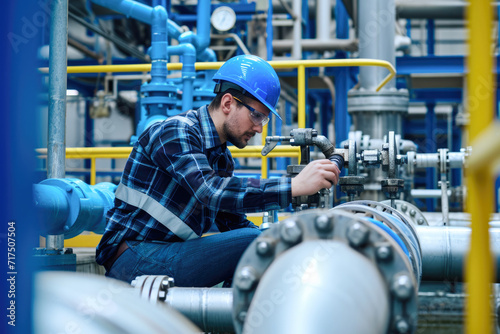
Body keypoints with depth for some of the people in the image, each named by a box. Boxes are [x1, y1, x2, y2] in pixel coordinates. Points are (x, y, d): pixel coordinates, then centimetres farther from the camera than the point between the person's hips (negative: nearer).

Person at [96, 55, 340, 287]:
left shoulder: (222, 158, 16)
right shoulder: (176, 131, -12)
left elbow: (233, 222, 16)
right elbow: (210, 192, -29)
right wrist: (294, 186, -32)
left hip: (169, 254, 9)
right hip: (135, 258, -9)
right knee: (253, 243, -21)